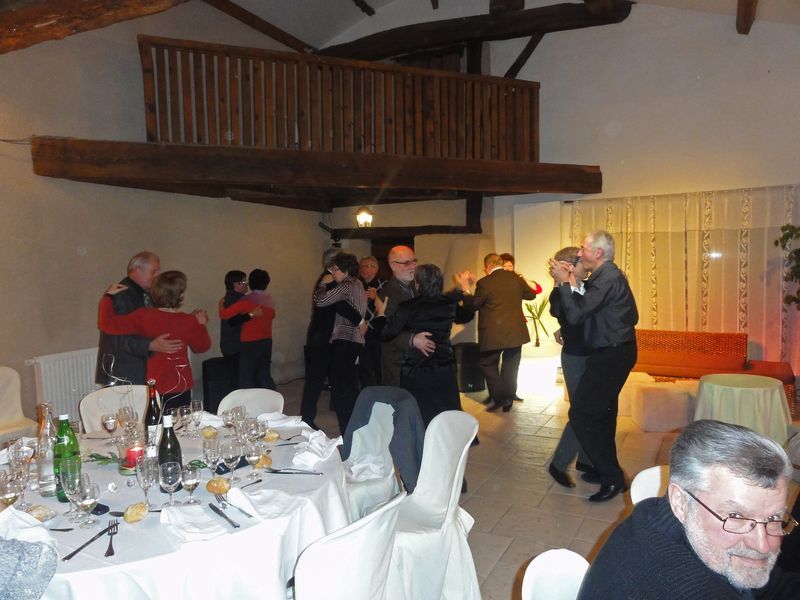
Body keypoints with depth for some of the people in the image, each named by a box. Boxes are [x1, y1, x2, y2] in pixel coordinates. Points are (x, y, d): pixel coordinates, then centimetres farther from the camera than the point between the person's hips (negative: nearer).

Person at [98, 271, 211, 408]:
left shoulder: (144, 317, -15)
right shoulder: (189, 321, -13)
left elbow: (107, 324, -16)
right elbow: (202, 347, 4)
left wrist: (108, 296, -5)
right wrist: (201, 324, 18)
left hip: (154, 385, 1)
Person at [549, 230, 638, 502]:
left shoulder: (608, 279, -21)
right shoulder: (608, 275, 11)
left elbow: (575, 315, -26)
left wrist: (564, 283, -16)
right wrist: (572, 284, 3)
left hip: (611, 355, -11)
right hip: (615, 351, 11)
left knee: (581, 414, -8)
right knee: (603, 412, 22)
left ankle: (612, 479, 1)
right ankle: (606, 469, 38)